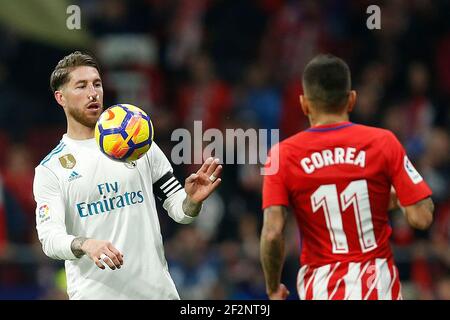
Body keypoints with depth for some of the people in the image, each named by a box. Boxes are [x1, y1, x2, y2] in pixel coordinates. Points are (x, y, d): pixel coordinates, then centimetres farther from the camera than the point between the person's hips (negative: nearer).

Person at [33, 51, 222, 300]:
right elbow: (49, 237, -10)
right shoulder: (50, 168, 1)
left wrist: (192, 201, -14)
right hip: (94, 293, -2)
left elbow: (179, 210, 9)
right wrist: (85, 245, -30)